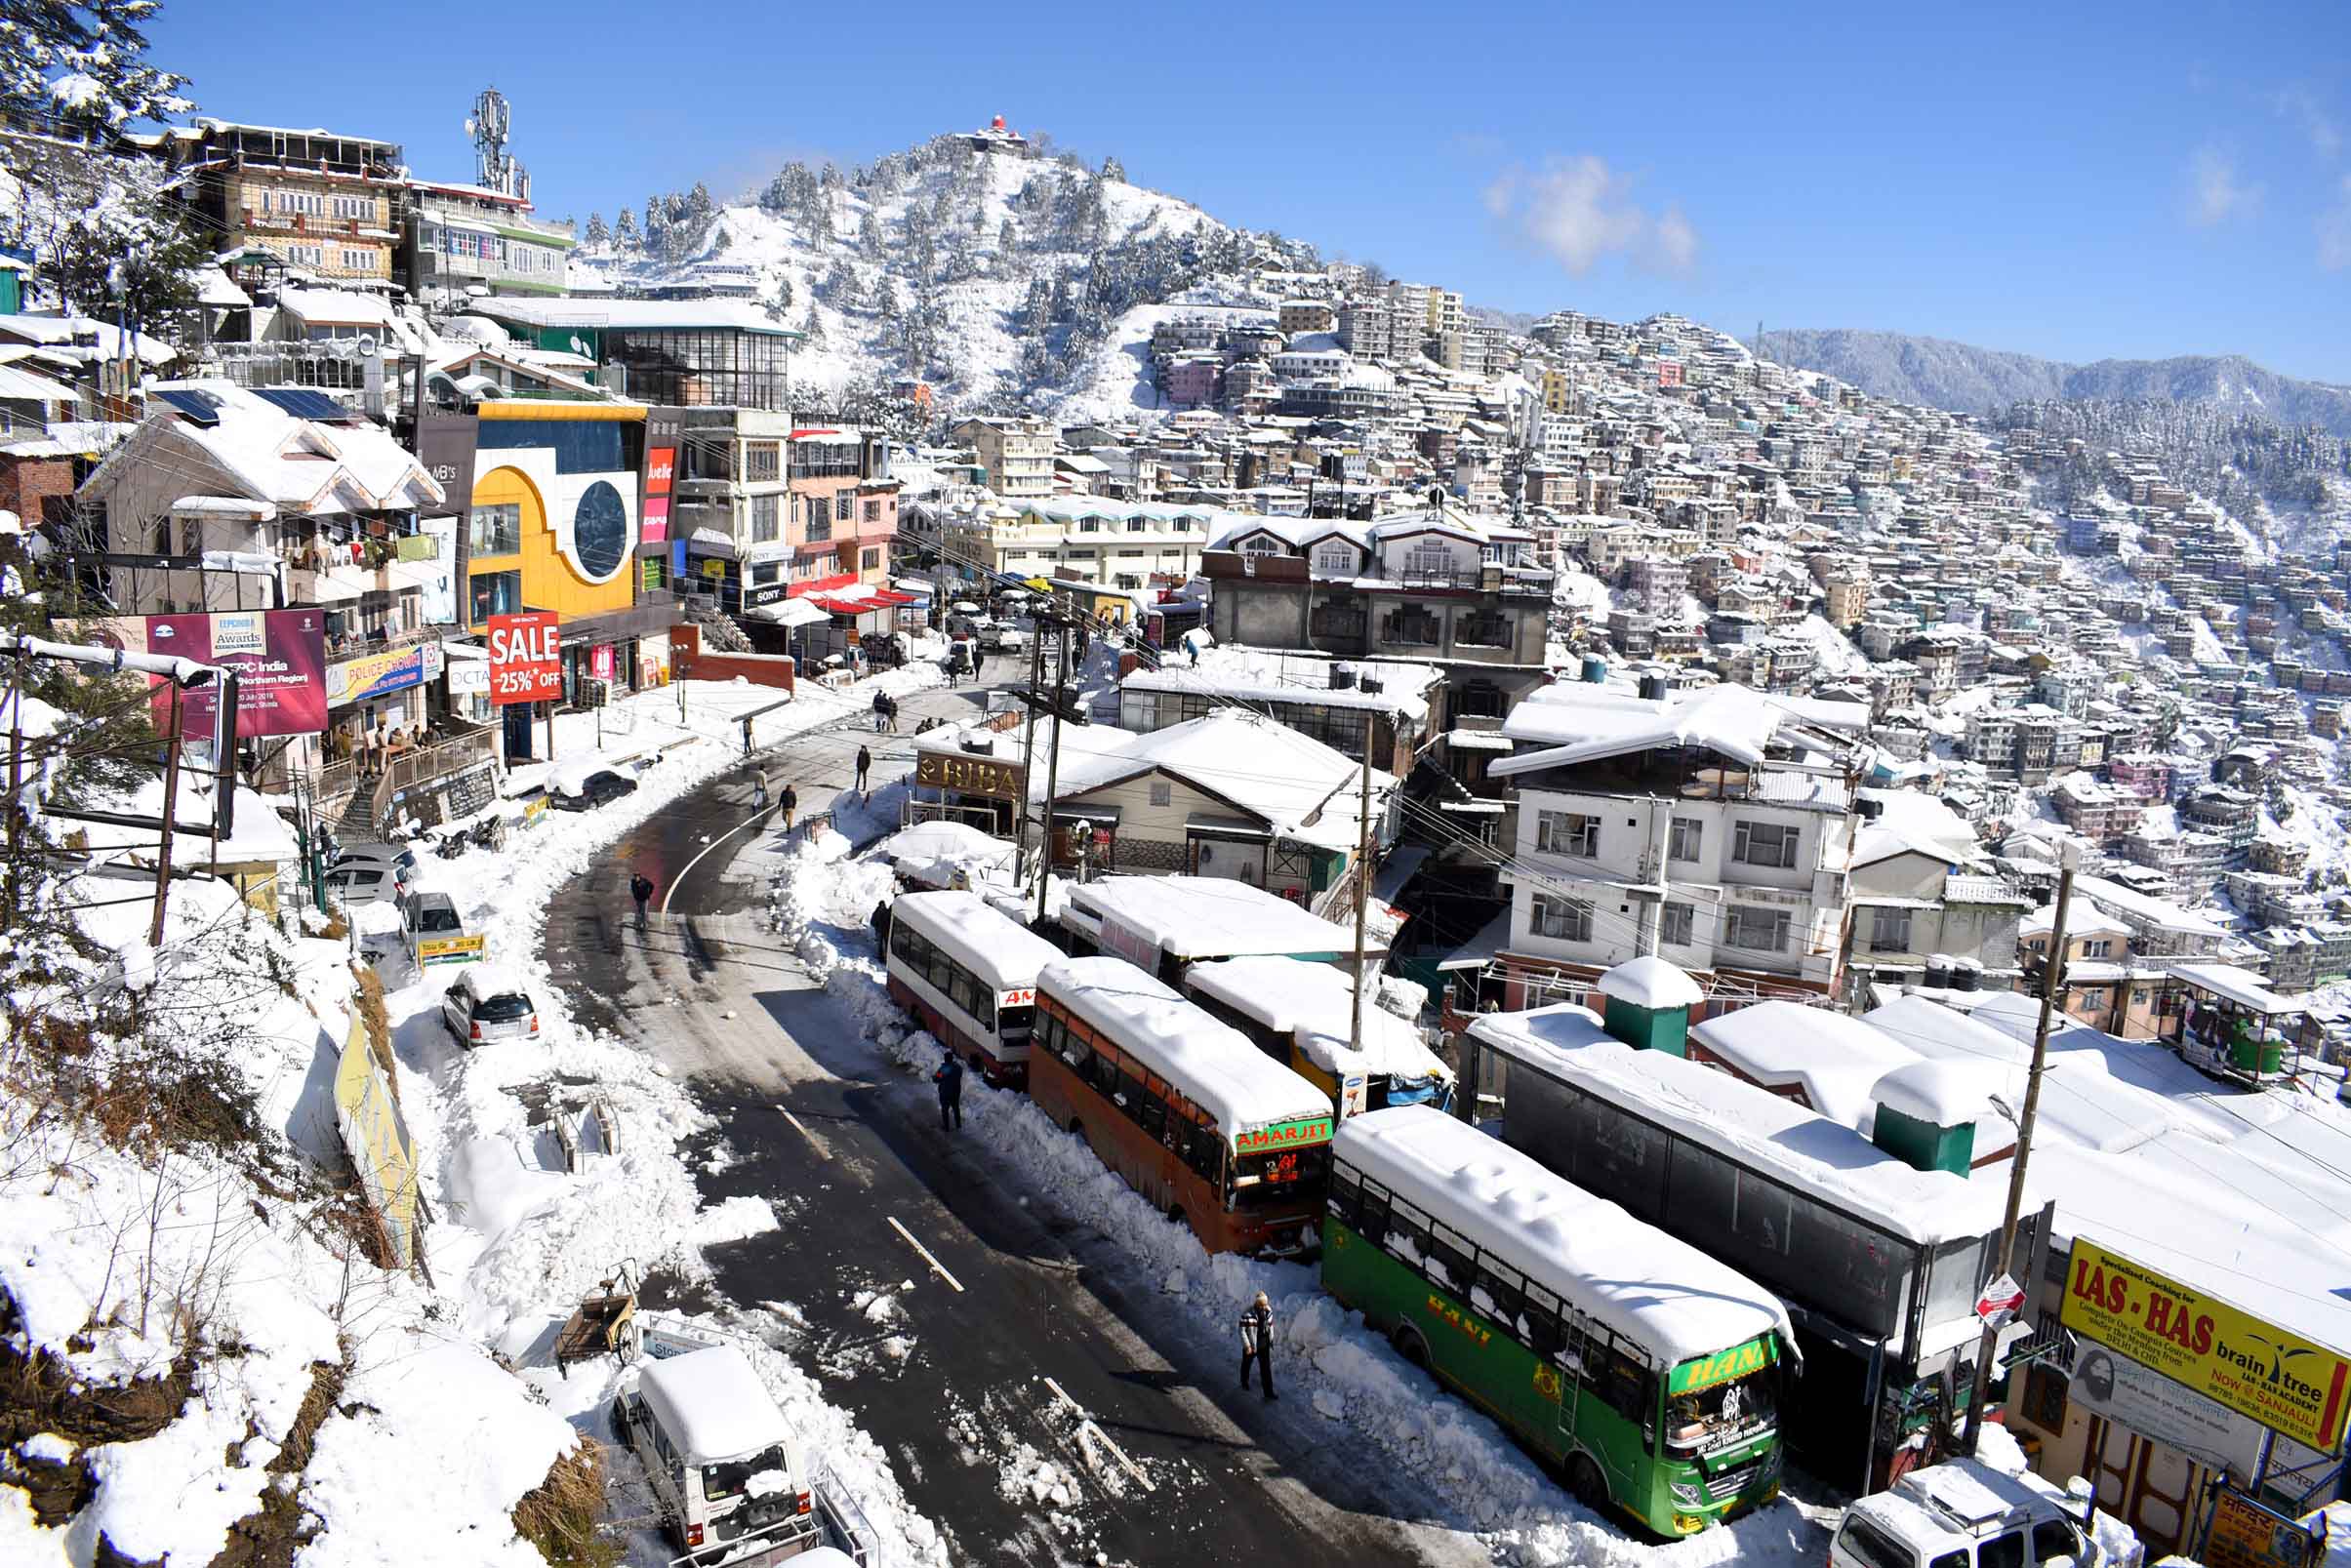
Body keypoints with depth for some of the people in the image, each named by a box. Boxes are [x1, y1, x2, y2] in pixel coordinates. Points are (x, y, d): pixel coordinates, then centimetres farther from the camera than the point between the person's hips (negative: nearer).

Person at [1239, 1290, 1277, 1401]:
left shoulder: (1268, 1311, -9)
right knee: (1246, 1364, 22)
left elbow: (1270, 1326, 6)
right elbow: (1242, 1330, -21)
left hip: (1264, 1345, 3)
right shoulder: (1247, 1312, -26)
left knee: (1266, 1368, 4)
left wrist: (1271, 1340, 13)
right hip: (1251, 1345, -3)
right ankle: (1244, 1381, 49)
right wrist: (1247, 1345, -22)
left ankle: (1268, 1392, 14)